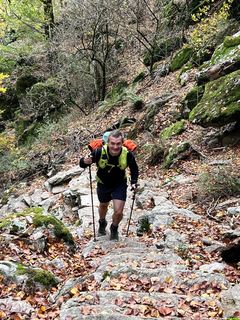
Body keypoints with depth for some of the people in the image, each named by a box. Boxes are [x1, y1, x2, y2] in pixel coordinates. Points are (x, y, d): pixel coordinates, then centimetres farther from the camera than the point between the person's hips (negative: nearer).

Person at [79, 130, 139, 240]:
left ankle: (114, 229, 27)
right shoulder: (99, 152, -33)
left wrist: (134, 182, -20)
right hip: (103, 184, 1)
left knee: (118, 212, -8)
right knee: (103, 206, 26)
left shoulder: (127, 154, -28)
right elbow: (82, 164, -22)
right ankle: (102, 223, 59)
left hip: (120, 184, -1)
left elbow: (134, 169, -7)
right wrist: (85, 162, -45)